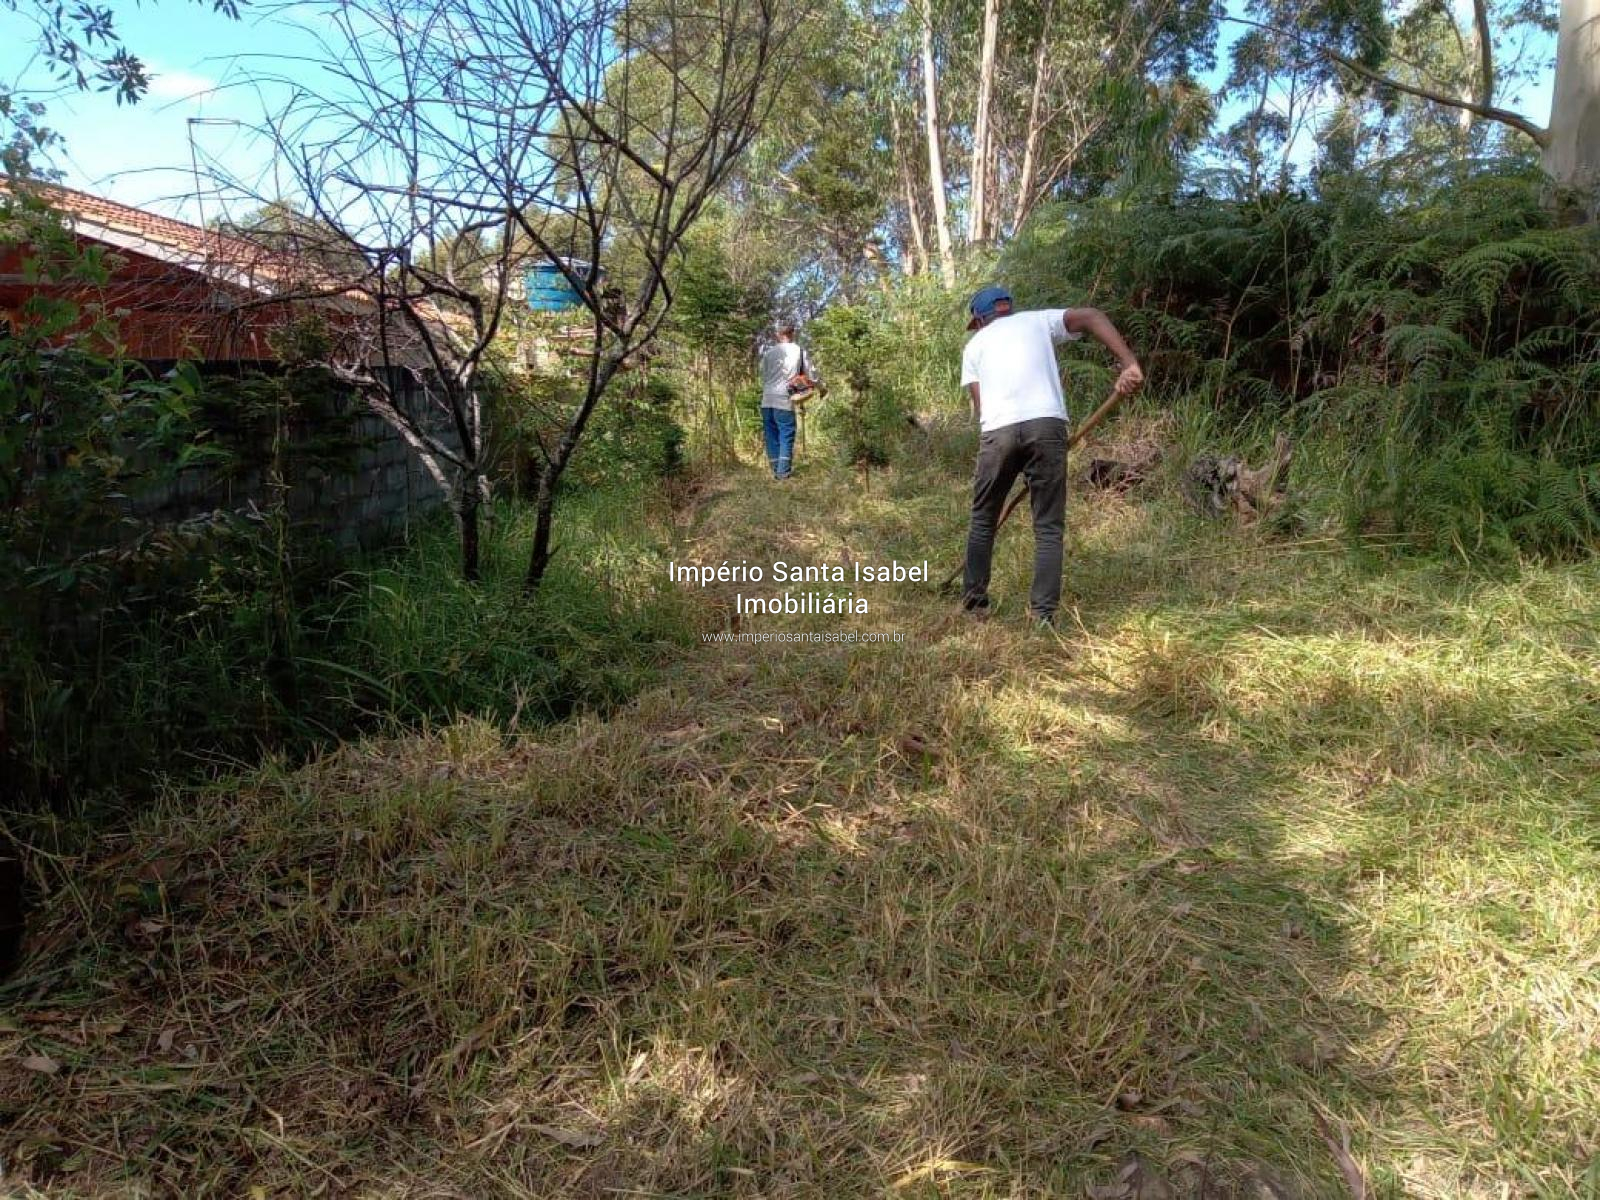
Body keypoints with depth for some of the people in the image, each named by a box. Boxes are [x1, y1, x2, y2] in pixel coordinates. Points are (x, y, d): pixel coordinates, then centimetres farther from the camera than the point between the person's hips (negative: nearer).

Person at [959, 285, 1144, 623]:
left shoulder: (975, 344, 24)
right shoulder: (1039, 319, 23)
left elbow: (978, 403, 13)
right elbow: (1092, 316, 7)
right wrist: (1129, 364, -2)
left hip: (997, 430, 0)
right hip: (1047, 424, 0)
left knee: (983, 520, 18)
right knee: (1048, 526, 8)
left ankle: (974, 601, 25)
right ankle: (1043, 614, 5)